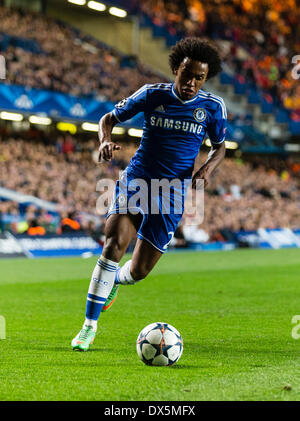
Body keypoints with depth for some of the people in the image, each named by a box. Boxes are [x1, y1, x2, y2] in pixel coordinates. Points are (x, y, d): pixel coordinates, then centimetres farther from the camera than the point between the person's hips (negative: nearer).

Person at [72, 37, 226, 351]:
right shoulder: (153, 94, -1)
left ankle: (113, 279, 40)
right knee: (114, 244, -25)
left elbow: (219, 147, 16)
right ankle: (89, 325, -16)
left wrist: (208, 167, -7)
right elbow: (109, 118, 8)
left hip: (172, 193, 1)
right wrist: (105, 141, -15)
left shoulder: (213, 107, 1)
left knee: (138, 270, -1)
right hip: (135, 179, -1)